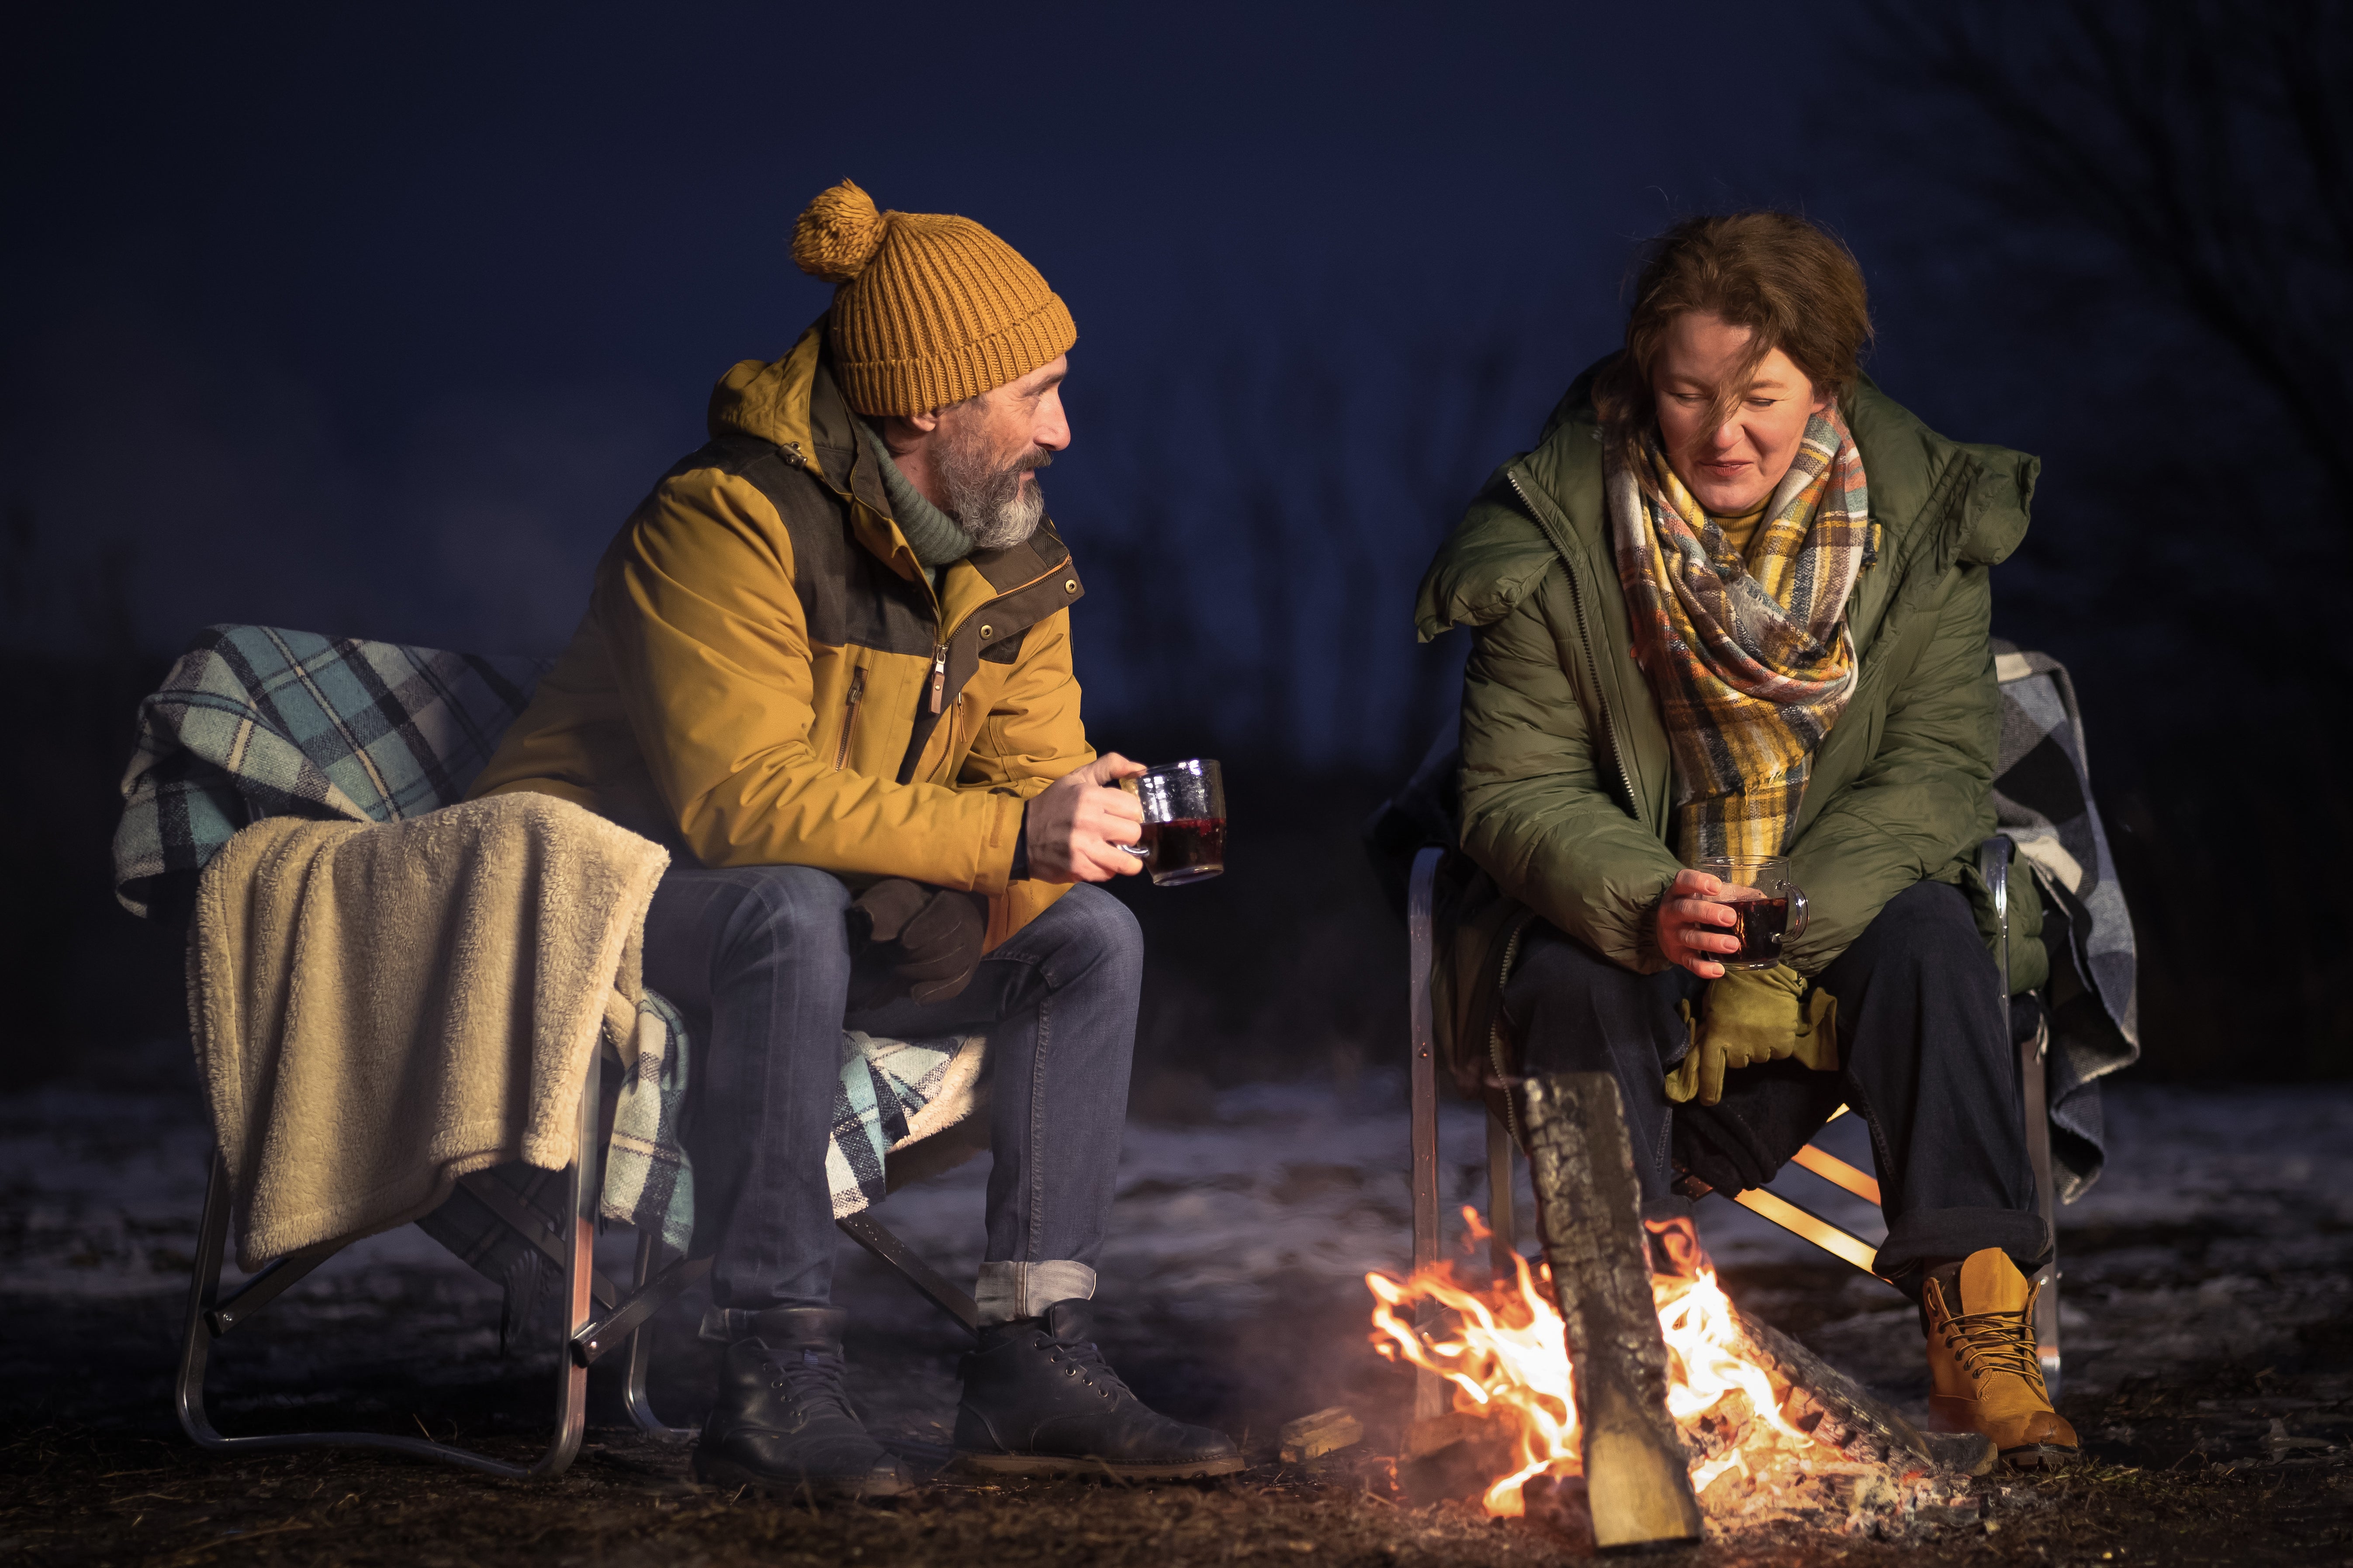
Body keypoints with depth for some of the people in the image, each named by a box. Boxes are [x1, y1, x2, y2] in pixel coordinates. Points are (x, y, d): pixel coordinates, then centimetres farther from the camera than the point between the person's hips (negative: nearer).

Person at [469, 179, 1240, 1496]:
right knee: (795, 908, -39)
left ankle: (1038, 1359, -13)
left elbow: (1034, 782, -1)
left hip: (834, 912, 8)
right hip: (596, 898, -8)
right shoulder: (728, 519, -23)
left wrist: (969, 903, -25)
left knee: (1094, 937, -10)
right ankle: (777, 1378, -35)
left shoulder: (1010, 560, 3)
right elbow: (743, 797, -32)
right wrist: (1009, 837, -36)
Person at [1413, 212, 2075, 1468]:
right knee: (1574, 976, -33)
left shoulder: (1923, 517, -7)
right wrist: (1648, 908, -35)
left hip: (1842, 902, 1)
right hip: (1620, 899, -1)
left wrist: (1779, 949, -27)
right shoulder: (1553, 533, -12)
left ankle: (1975, 1322, -28)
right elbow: (1515, 789, -12)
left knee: (1930, 940, -30)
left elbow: (1937, 767, -11)